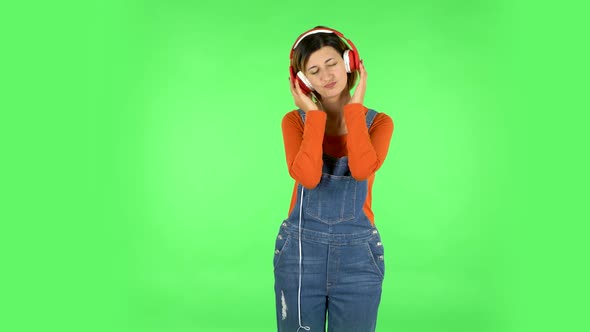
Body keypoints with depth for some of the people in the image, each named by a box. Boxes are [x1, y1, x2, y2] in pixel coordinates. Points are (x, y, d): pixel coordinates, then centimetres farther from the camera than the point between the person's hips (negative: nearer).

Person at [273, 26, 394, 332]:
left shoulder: (378, 122, 1)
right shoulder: (295, 120, 0)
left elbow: (362, 169, -21)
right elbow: (307, 177, -19)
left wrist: (354, 108, -11)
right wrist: (314, 114, -11)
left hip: (357, 253, 0)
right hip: (300, 249, 0)